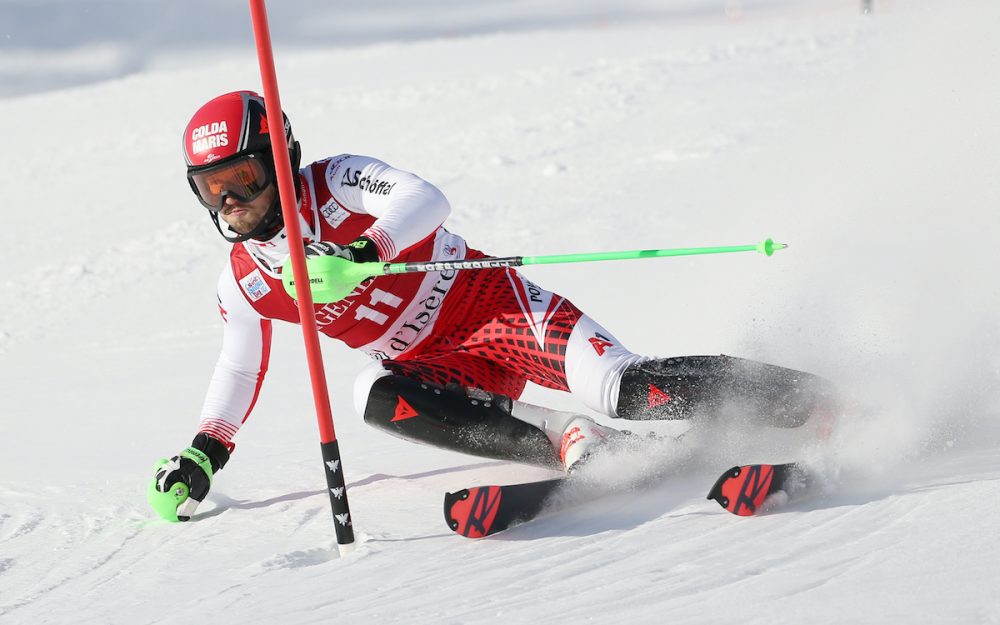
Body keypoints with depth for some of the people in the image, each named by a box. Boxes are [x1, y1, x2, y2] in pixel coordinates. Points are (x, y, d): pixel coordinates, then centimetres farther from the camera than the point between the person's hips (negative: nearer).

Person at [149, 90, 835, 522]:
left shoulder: (333, 185, -11)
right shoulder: (244, 280, 7)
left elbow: (426, 199, -27)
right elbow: (239, 370, 22)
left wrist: (363, 252, -40)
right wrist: (204, 453, 15)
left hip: (494, 306, -6)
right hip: (438, 366, 6)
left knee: (627, 389, -24)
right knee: (375, 396, -28)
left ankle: (822, 400, -19)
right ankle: (565, 440, -28)